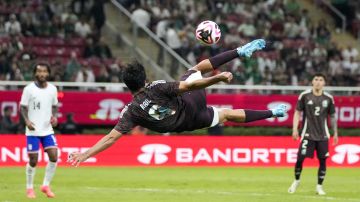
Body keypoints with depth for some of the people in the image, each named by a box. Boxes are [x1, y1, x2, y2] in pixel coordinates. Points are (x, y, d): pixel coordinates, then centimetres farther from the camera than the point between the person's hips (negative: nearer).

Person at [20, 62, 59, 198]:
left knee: (54, 157, -8)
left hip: (48, 130, 3)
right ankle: (29, 188, 16)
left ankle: (46, 185, 8)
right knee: (33, 160, -2)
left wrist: (54, 116, -4)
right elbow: (22, 107, -4)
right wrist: (27, 120, -20)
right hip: (33, 131, -3)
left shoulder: (52, 89, 4)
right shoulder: (29, 89, -7)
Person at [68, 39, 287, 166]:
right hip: (191, 105, -4)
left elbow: (112, 137, -28)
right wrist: (219, 78, -26)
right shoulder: (157, 88, -30)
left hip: (184, 124, 4)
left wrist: (85, 154, -29)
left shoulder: (131, 111, -23)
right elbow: (189, 86, -31)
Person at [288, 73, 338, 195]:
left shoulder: (328, 98, 2)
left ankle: (319, 186, 12)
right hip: (308, 134, -2)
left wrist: (335, 133, 13)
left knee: (323, 160, -1)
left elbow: (332, 116, 11)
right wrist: (295, 129, -6)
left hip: (323, 135, 2)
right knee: (300, 158, -7)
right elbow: (297, 113, 2)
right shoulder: (304, 96, -3)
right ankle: (296, 181, 17)